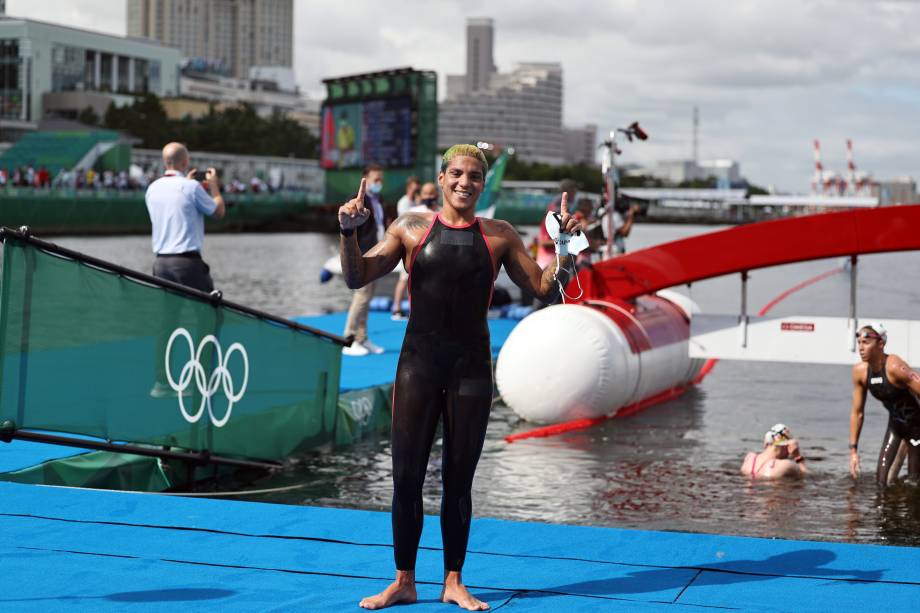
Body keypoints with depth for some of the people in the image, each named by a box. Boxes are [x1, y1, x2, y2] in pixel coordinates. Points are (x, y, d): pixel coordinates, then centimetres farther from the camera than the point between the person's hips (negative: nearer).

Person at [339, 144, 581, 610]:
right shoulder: (411, 229, 4)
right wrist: (349, 232, -12)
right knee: (406, 475, 1)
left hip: (471, 366, 0)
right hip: (418, 362, 0)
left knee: (459, 479, 6)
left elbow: (543, 287, 8)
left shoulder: (500, 236, 6)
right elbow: (357, 278, 2)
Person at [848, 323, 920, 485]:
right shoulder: (860, 371, -7)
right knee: (882, 480, 2)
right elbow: (857, 412, 3)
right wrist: (853, 450, 3)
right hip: (895, 425, 6)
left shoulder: (895, 367, -26)